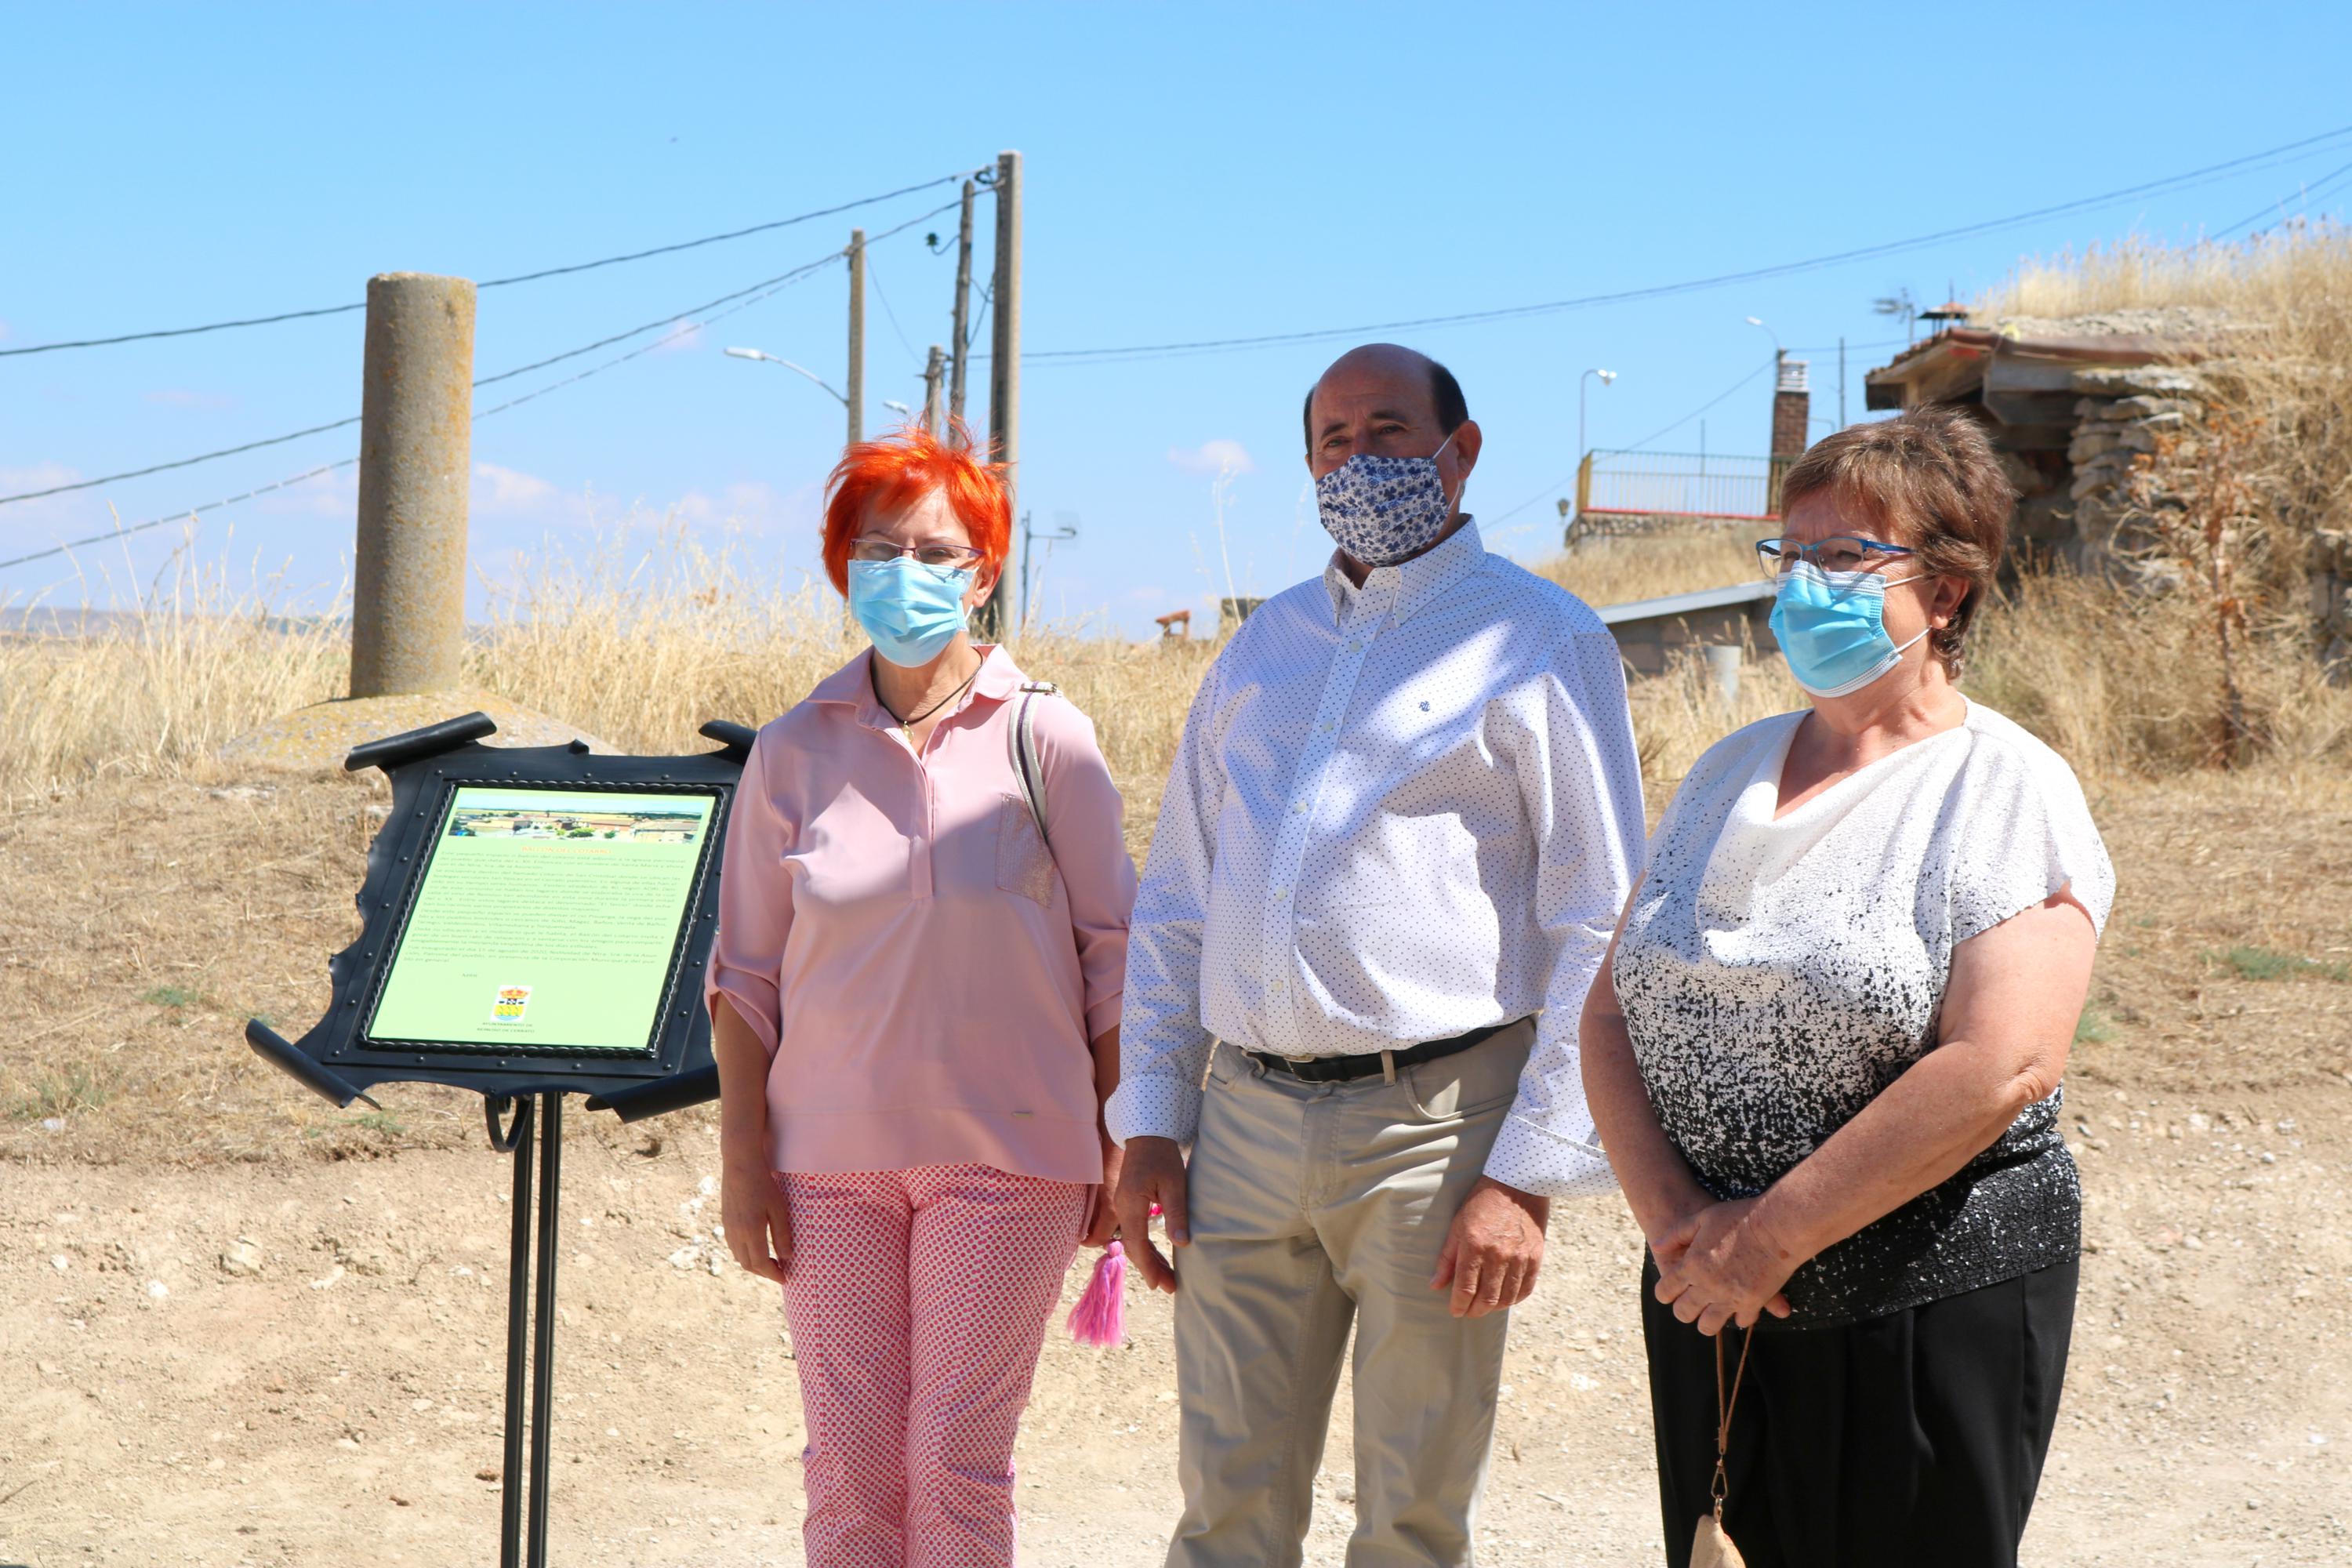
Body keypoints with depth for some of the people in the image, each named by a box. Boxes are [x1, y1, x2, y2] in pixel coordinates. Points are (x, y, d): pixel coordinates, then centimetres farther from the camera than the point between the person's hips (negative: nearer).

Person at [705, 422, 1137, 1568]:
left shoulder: (1045, 741, -2)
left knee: (957, 1467, -3)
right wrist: (744, 1163, 2)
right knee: (848, 1466, 3)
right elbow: (744, 975, 8)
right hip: (832, 1158, 2)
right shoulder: (794, 754, 3)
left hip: (1008, 1151, -2)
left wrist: (1122, 1149, 0)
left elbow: (1115, 955, 2)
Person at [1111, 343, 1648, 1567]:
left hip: (1433, 1127, -4)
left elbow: (1602, 928, -6)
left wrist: (1529, 1176, -12)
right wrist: (1148, 1123, 10)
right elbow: (1175, 900, 20)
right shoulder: (1263, 644, 16)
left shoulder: (1541, 640, -1)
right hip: (1245, 1122, 5)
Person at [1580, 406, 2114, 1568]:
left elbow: (1999, 1067, -20)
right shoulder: (1730, 774, 11)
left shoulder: (2005, 791, -8)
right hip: (1710, 1300, 6)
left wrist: (1773, 1235, -18)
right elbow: (1611, 1014, 7)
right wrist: (1673, 1214, -10)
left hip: (1930, 1300, -6)